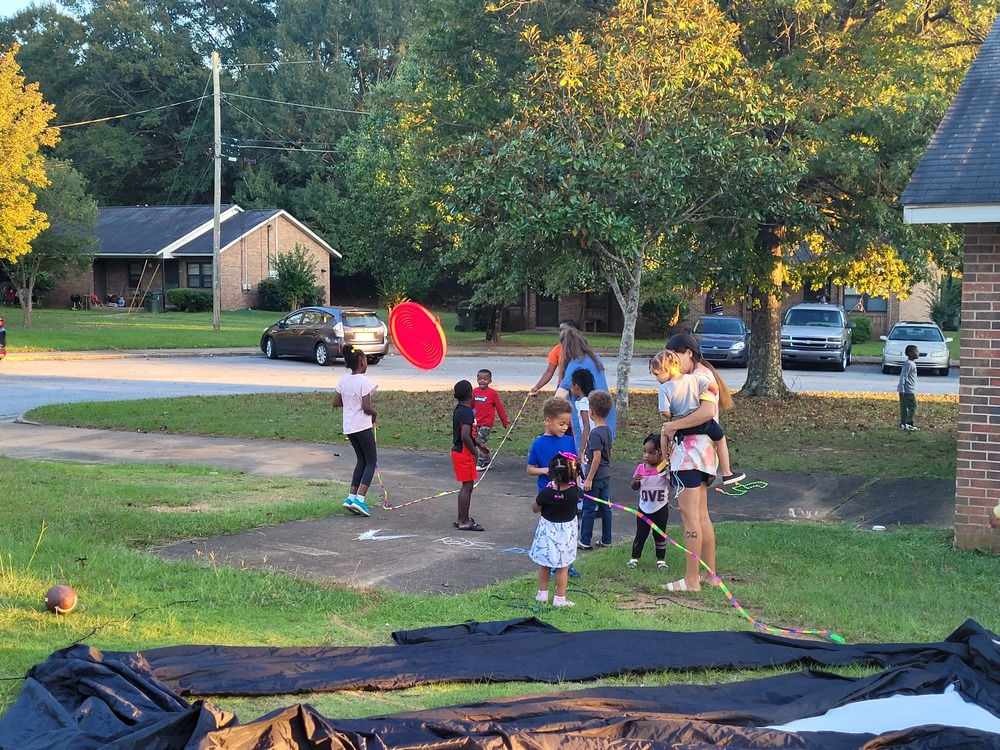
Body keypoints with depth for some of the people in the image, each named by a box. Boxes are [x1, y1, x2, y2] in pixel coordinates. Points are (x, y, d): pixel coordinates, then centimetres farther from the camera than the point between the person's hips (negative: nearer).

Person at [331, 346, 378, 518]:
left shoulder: (344, 380, 4)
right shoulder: (364, 382, -16)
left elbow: (336, 403, 8)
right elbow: (366, 407, -19)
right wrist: (374, 414, 0)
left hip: (348, 427, 7)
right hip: (363, 426, -7)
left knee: (362, 460, 19)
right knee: (371, 461, 2)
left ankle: (351, 497, 12)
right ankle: (360, 499, -11)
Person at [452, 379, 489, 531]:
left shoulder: (458, 410, 10)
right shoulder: (467, 412, -20)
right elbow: (465, 436, -29)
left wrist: (479, 444, 23)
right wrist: (475, 452, -17)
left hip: (458, 451, 10)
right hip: (464, 453, -10)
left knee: (466, 486, 18)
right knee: (468, 486, -3)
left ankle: (461, 518, 26)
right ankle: (464, 522, 0)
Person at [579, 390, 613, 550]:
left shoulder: (596, 433, -19)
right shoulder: (607, 430, 6)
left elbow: (597, 457, -22)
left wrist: (589, 478, -18)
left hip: (596, 476, -8)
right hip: (606, 475, 8)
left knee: (589, 509, 1)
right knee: (605, 508, 12)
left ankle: (585, 541, 7)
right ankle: (606, 540, 18)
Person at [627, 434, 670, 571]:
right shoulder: (641, 468, -3)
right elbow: (634, 487, 5)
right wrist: (635, 480, -18)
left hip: (661, 508, -2)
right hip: (644, 508, 2)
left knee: (659, 535, 10)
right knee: (640, 534, 9)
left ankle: (661, 559, 23)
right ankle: (634, 558, 18)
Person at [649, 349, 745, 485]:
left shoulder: (665, 389, -16)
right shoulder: (694, 378, -9)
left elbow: (665, 413, -21)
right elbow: (713, 386, -14)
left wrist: (671, 417, 3)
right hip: (701, 423, 1)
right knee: (721, 438, 24)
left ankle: (664, 464, 32)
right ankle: (727, 473, 26)